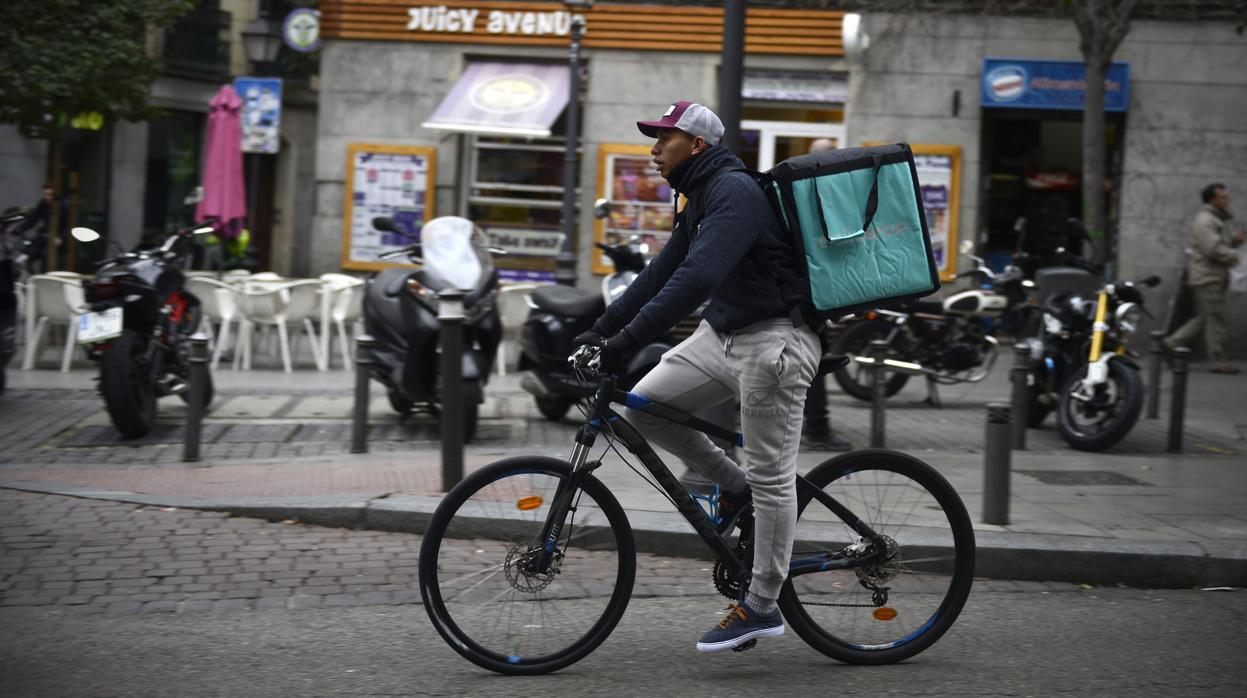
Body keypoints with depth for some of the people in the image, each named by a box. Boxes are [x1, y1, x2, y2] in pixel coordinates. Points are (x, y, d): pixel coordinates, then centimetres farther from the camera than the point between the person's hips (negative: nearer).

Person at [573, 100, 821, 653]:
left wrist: (627, 340, -35)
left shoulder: (734, 193, -19)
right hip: (723, 334, 10)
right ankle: (733, 486, 15)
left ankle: (761, 607, 4)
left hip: (772, 342, -10)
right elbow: (661, 274, 18)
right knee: (644, 407, -2)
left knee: (771, 477, -3)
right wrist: (599, 331, 11)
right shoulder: (700, 200, 14)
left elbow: (697, 277, -31)